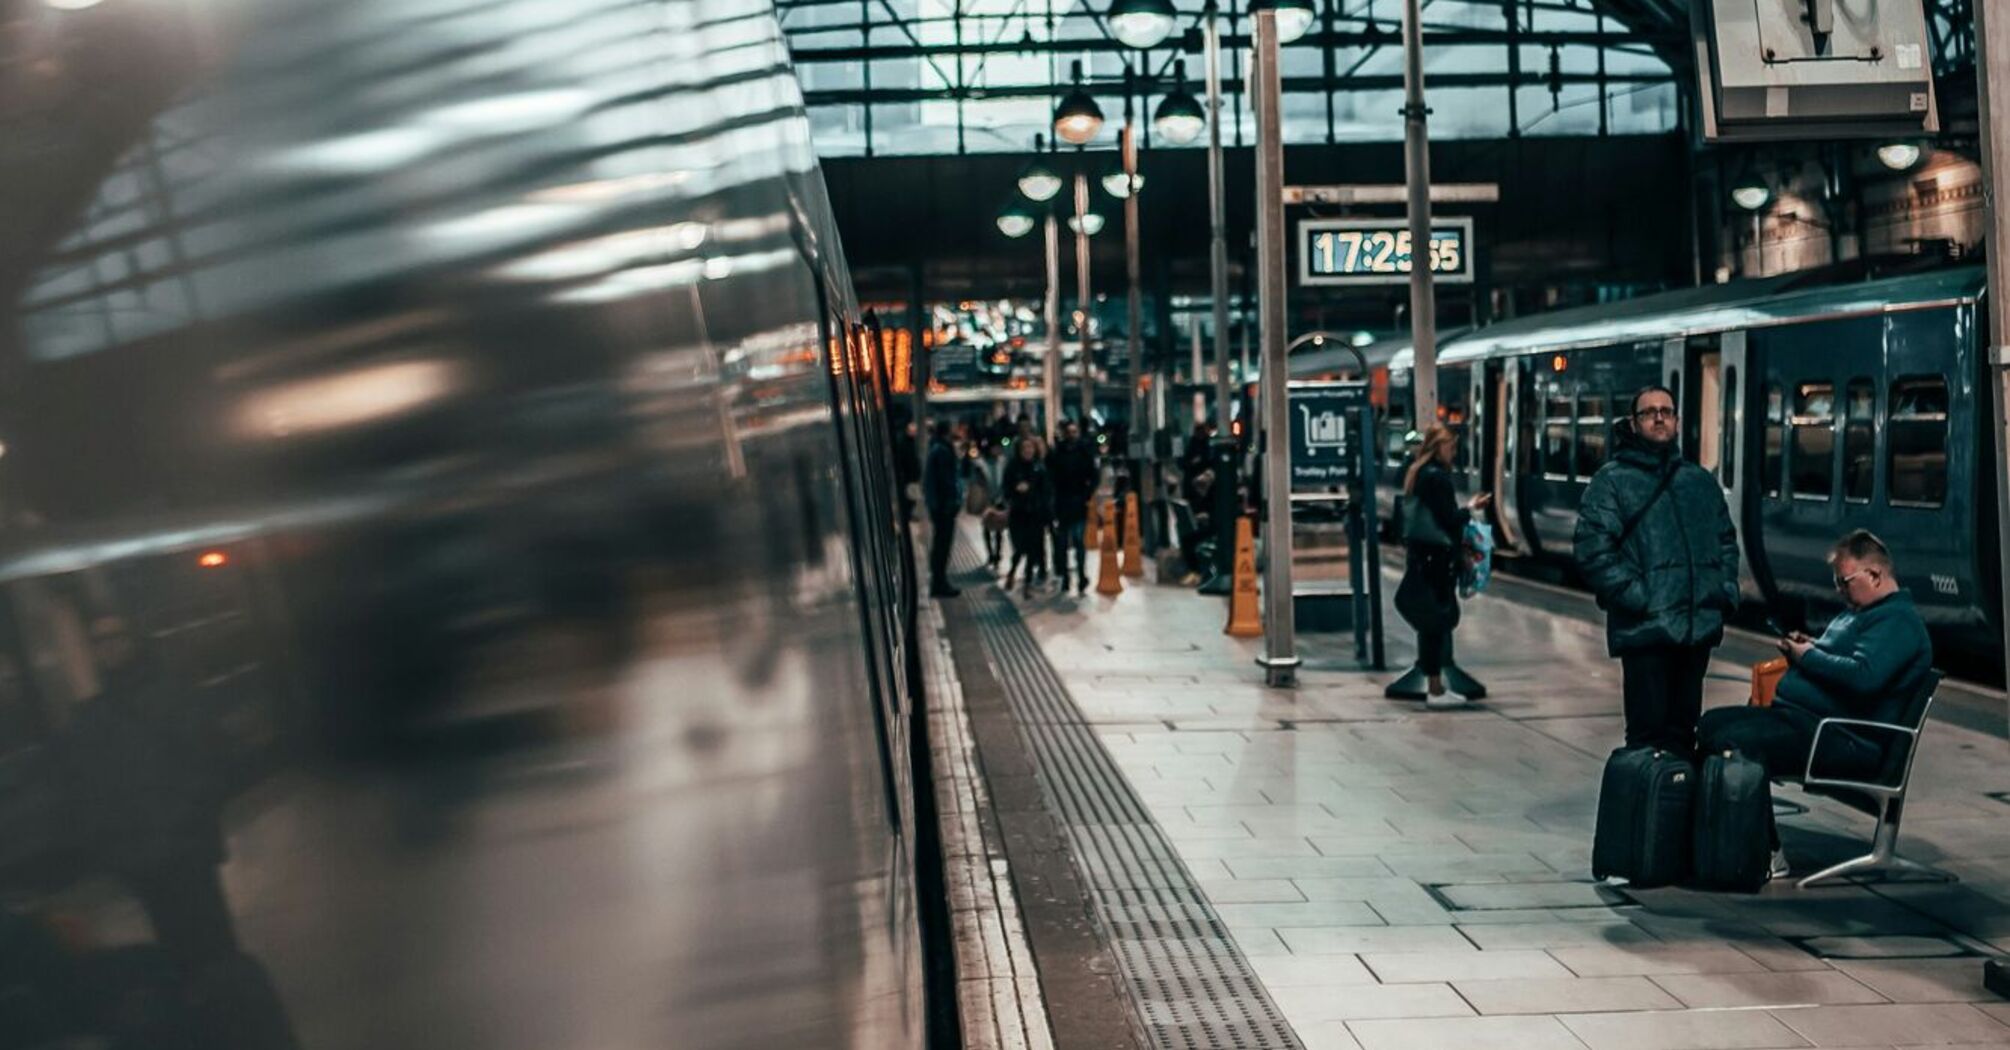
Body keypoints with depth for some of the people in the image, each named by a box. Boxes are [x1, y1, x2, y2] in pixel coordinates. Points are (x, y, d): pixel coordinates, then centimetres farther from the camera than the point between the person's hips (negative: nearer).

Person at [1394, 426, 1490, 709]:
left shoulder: (1417, 474, 14)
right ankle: (1435, 690, -3)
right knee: (1438, 622, -5)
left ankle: (1433, 685, 19)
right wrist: (1471, 508, -2)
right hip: (1437, 557, -10)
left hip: (1420, 555, 10)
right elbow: (1448, 518, -18)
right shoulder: (1437, 477, -15)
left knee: (1430, 622, 13)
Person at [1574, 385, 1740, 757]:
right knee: (1649, 731, -6)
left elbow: (1726, 541, 25)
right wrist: (1633, 596, -16)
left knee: (1683, 728, 12)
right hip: (1645, 629, -5)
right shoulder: (1612, 480, 1)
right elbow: (1593, 548, -9)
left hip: (1699, 627, 5)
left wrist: (1726, 590, 9)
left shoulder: (1701, 481, 18)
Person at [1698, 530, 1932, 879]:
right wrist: (1801, 648, 12)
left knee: (1733, 743, -28)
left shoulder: (1898, 621, -10)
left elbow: (1865, 677, -26)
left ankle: (1768, 855, -18)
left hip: (1844, 740, -11)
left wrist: (1809, 657, -12)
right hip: (1799, 715, 11)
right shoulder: (1858, 614, 25)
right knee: (1712, 724, 1)